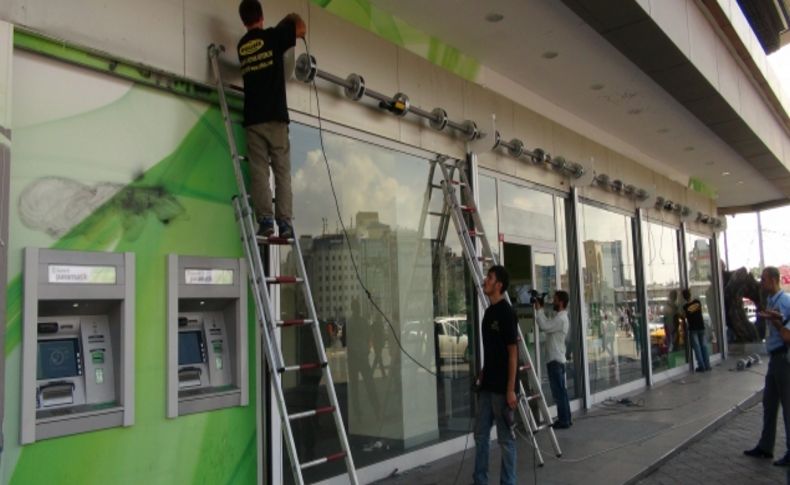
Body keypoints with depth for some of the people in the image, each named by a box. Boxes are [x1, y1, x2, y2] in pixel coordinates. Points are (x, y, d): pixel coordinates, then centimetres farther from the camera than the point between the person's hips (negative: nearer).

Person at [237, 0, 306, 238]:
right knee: (282, 172, -1)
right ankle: (284, 222, -6)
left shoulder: (241, 46, 16)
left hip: (252, 119, 3)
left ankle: (265, 220, -10)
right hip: (275, 117, -3)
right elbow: (302, 29, 5)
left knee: (259, 171, 0)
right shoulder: (272, 36, 1)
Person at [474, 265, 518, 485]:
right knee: (480, 435, 13)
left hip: (502, 387, -8)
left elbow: (513, 352, -15)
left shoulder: (506, 313, -13)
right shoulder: (488, 312, 11)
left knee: (505, 438, 3)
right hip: (487, 386, 8)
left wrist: (511, 389, -17)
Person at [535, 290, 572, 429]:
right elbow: (547, 325, 16)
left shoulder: (561, 319, -16)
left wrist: (539, 309, -15)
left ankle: (563, 421, -1)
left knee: (558, 391, -6)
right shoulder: (560, 317, 16)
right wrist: (541, 311, 8)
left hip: (555, 360, -10)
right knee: (560, 391, 14)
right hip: (557, 359, 10)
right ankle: (565, 419, 20)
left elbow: (545, 326, -26)